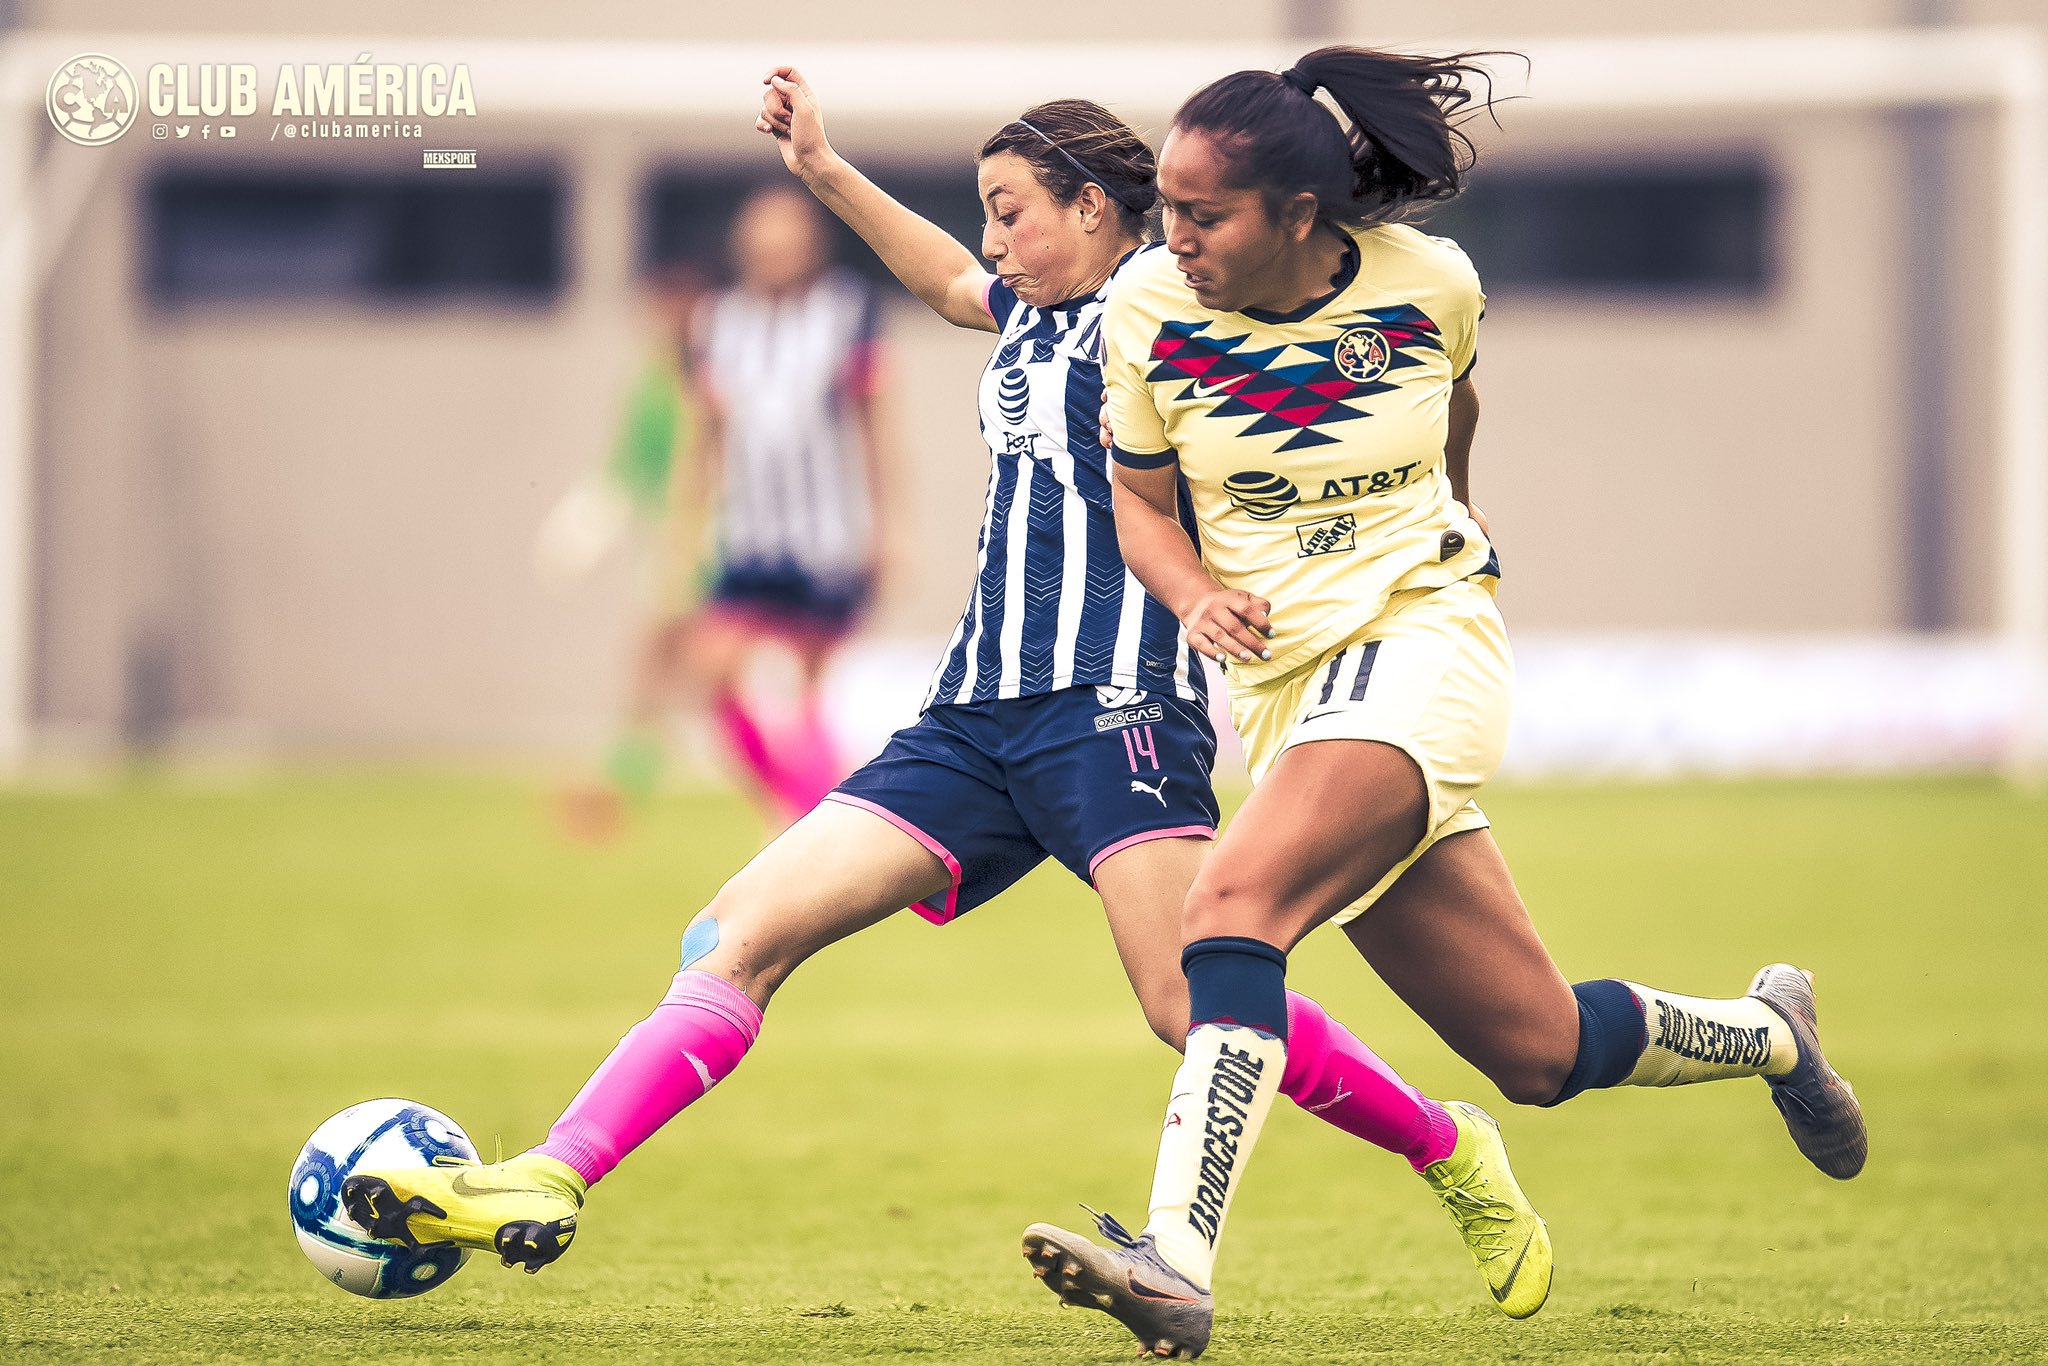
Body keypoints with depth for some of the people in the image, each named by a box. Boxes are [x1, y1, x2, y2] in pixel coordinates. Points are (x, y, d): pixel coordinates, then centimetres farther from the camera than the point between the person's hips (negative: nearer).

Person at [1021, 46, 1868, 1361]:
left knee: (1235, 900, -30)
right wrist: (1196, 596, -12)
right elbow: (1142, 497, 9)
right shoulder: (1149, 308, -5)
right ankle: (1767, 1030, 33)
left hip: (1423, 633, -3)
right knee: (1542, 1050, 3)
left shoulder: (1430, 282, -7)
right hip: (1282, 678, 3)